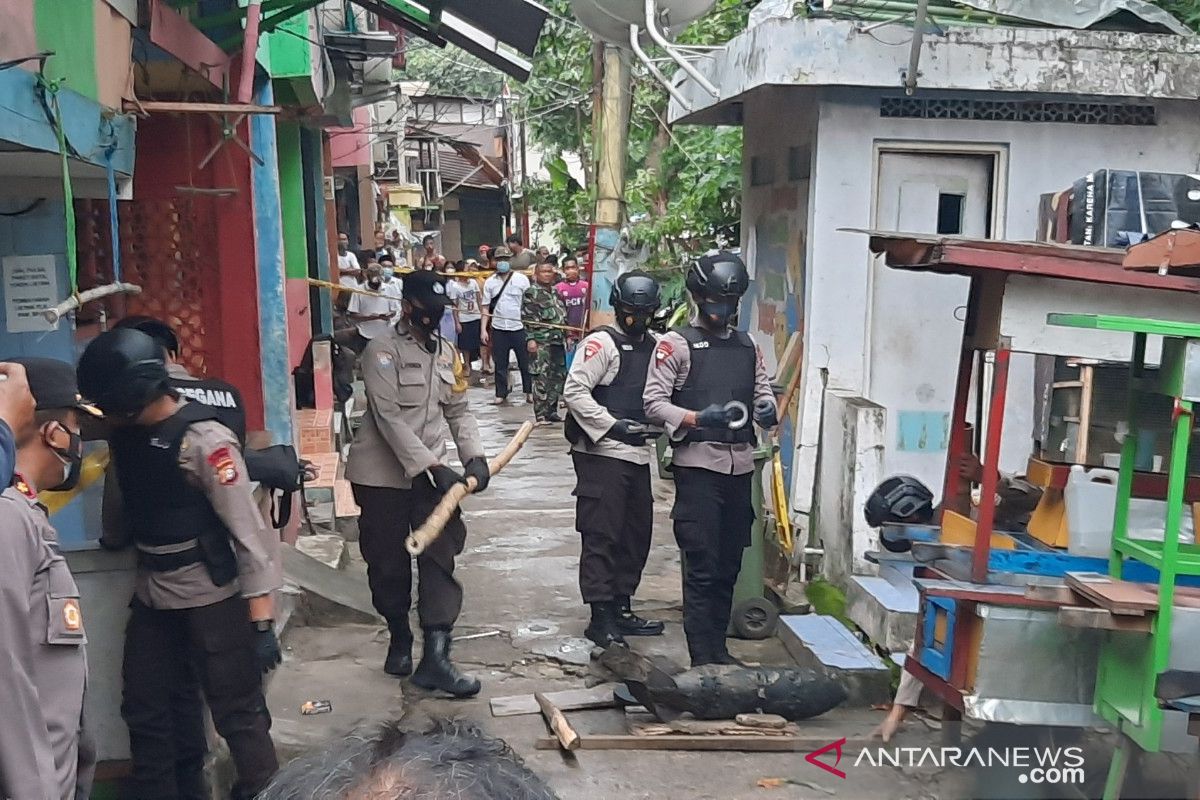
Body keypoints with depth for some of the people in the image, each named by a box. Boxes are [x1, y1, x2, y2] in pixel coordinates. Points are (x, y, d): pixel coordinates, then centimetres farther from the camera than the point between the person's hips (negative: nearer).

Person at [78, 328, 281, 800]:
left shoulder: (203, 440, -19)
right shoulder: (126, 433, 4)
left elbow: (248, 530, -21)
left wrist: (262, 621, -23)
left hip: (211, 598, -7)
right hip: (151, 598, 8)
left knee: (237, 712, 3)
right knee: (147, 712, 17)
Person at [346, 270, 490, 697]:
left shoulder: (446, 352, 10)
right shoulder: (383, 350, -11)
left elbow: (458, 411, 11)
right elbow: (389, 417, -20)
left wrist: (474, 456, -6)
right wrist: (433, 466, -25)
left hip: (430, 471, 5)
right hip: (383, 473, -5)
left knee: (440, 555, -5)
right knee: (388, 564, 7)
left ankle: (435, 655, -4)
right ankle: (399, 639, 30)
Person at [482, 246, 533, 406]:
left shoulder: (522, 279, -3)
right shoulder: (490, 282, 4)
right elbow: (486, 307, 6)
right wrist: (484, 329, 1)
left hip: (519, 327, -2)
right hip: (498, 329, 2)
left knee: (525, 362, 6)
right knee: (500, 364, 9)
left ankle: (529, 392, 19)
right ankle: (501, 394, 18)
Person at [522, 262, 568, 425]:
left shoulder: (555, 292, 19)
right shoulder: (531, 292, -4)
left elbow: (563, 315, 25)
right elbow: (527, 318, -10)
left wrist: (565, 336, 21)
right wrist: (530, 339, -17)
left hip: (558, 340, 8)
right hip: (541, 342, -8)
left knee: (558, 377, 10)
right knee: (541, 378, -9)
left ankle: (552, 411, 20)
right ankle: (541, 415, -7)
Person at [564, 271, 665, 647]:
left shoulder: (655, 347, 13)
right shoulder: (601, 342, -8)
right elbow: (575, 391, -15)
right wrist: (612, 425, -20)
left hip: (638, 454, 8)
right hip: (601, 454, -8)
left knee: (637, 534, 14)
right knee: (601, 535, -4)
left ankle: (621, 608, 26)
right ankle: (601, 617, 2)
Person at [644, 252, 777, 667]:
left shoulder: (747, 346, 15)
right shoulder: (676, 344, -2)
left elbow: (763, 391, 21)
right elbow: (654, 403, -6)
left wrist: (768, 409, -3)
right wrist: (697, 419, -22)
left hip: (740, 464, 6)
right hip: (697, 464, -6)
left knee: (729, 563, 12)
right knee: (702, 565, -4)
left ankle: (719, 649, 25)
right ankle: (702, 659, 2)